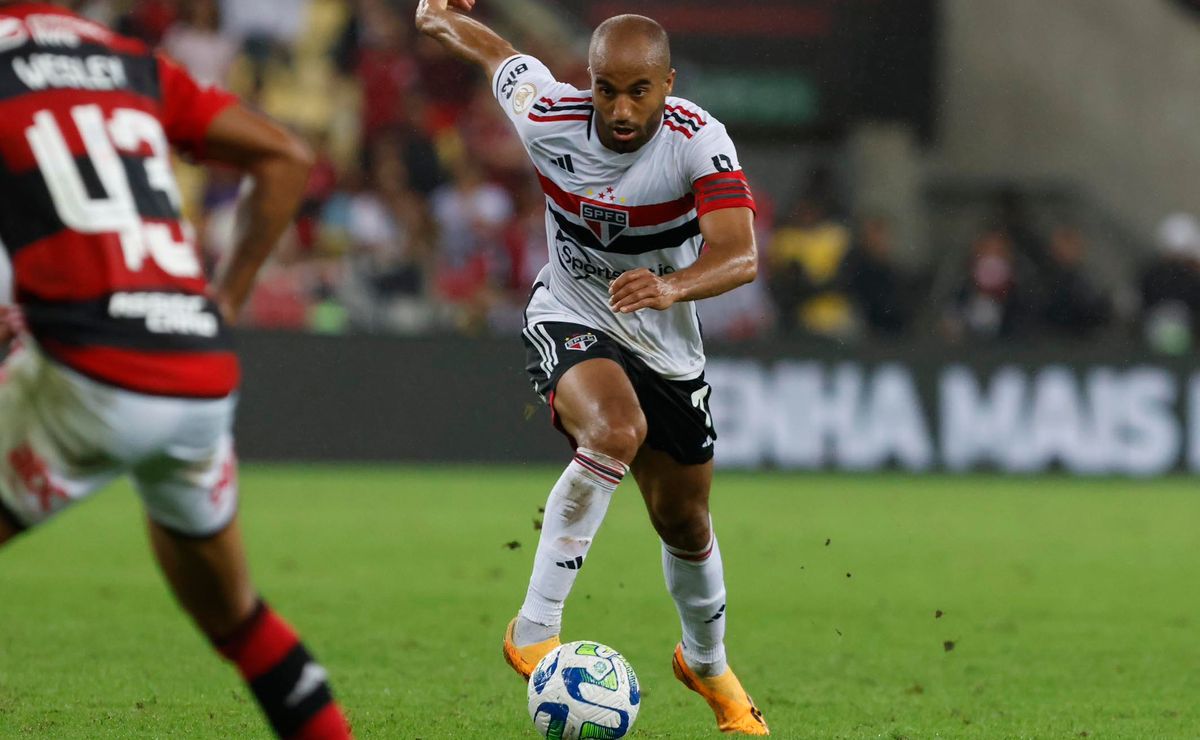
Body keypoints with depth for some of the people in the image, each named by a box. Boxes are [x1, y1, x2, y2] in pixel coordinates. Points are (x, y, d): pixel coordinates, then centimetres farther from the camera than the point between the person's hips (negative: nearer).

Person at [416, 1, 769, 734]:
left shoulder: (700, 140, -24)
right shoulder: (548, 117, -19)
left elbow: (740, 255, -37)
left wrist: (673, 287, -54)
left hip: (669, 348, 2)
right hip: (569, 324, -2)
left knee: (685, 522, 14)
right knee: (616, 432, -35)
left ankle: (707, 663, 45)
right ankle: (535, 630, -29)